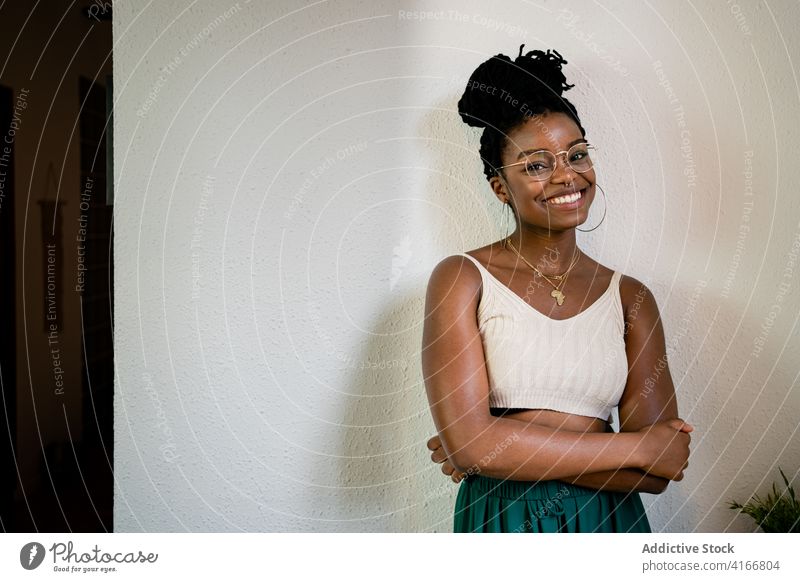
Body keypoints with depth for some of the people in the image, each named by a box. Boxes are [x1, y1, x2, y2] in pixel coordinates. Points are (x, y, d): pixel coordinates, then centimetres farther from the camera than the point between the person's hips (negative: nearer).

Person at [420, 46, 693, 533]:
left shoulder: (630, 297, -2)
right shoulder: (462, 278, -10)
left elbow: (657, 472, -9)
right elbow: (466, 439, -20)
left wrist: (502, 451, -17)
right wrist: (634, 447, -14)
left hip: (609, 526, 3)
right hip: (502, 523, -2)